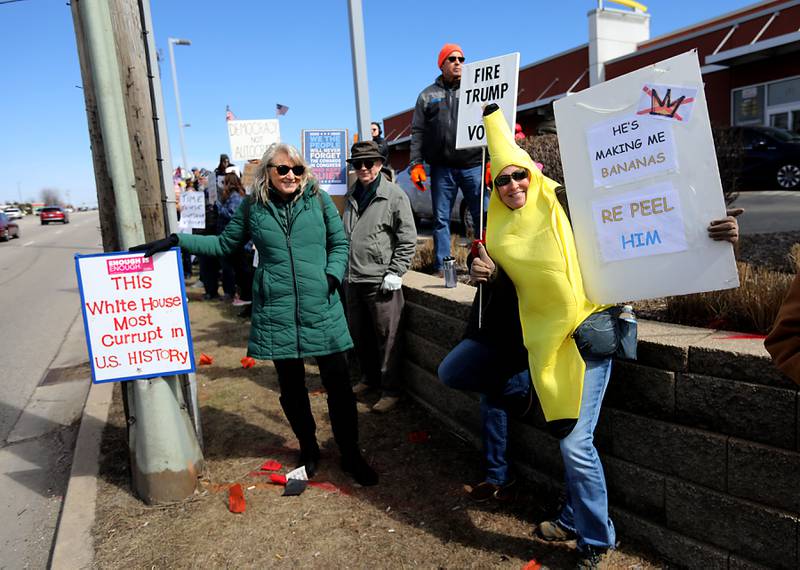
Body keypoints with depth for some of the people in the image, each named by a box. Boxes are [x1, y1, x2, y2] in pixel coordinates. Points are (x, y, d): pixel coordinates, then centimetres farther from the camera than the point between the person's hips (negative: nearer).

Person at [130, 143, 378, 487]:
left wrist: (333, 276, -8)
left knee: (338, 382, 3)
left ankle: (350, 453, 22)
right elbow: (225, 244, 16)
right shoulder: (253, 207, 5)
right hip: (277, 312, 1)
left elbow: (339, 243, 8)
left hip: (321, 308, -1)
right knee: (291, 385, 12)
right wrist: (175, 241, 10)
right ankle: (308, 449, 35)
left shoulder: (318, 199, 1)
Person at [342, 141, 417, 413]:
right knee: (358, 334, 18)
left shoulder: (395, 195, -7)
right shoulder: (351, 196, 13)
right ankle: (369, 378, 37)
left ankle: (391, 390, 15)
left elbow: (407, 240, -9)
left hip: (381, 281, -7)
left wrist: (395, 273, -14)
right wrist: (342, 268, 17)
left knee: (387, 338, 1)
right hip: (353, 280, 7)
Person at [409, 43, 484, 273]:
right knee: (441, 219, 4)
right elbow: (418, 133, 9)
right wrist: (416, 164, -1)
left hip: (473, 165, 0)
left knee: (483, 217, -3)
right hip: (441, 168, 1)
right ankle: (441, 268, 11)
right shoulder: (428, 95, 13)